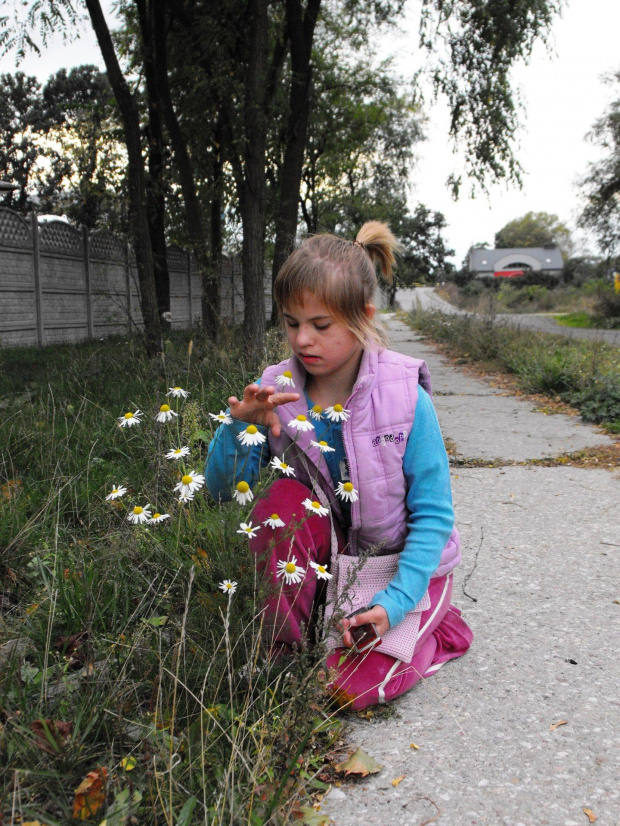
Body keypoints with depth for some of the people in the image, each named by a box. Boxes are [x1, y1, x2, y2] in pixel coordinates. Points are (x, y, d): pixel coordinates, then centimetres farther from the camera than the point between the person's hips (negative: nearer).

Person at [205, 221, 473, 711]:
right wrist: (239, 426, -30)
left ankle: (438, 627, 15)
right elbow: (221, 490, -11)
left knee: (351, 686, -16)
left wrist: (396, 602, -24)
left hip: (407, 562, -3)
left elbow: (433, 514, -15)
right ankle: (285, 645, -6)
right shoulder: (278, 393, -12)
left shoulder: (405, 398, -20)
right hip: (326, 556, 3)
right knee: (284, 499, -27)